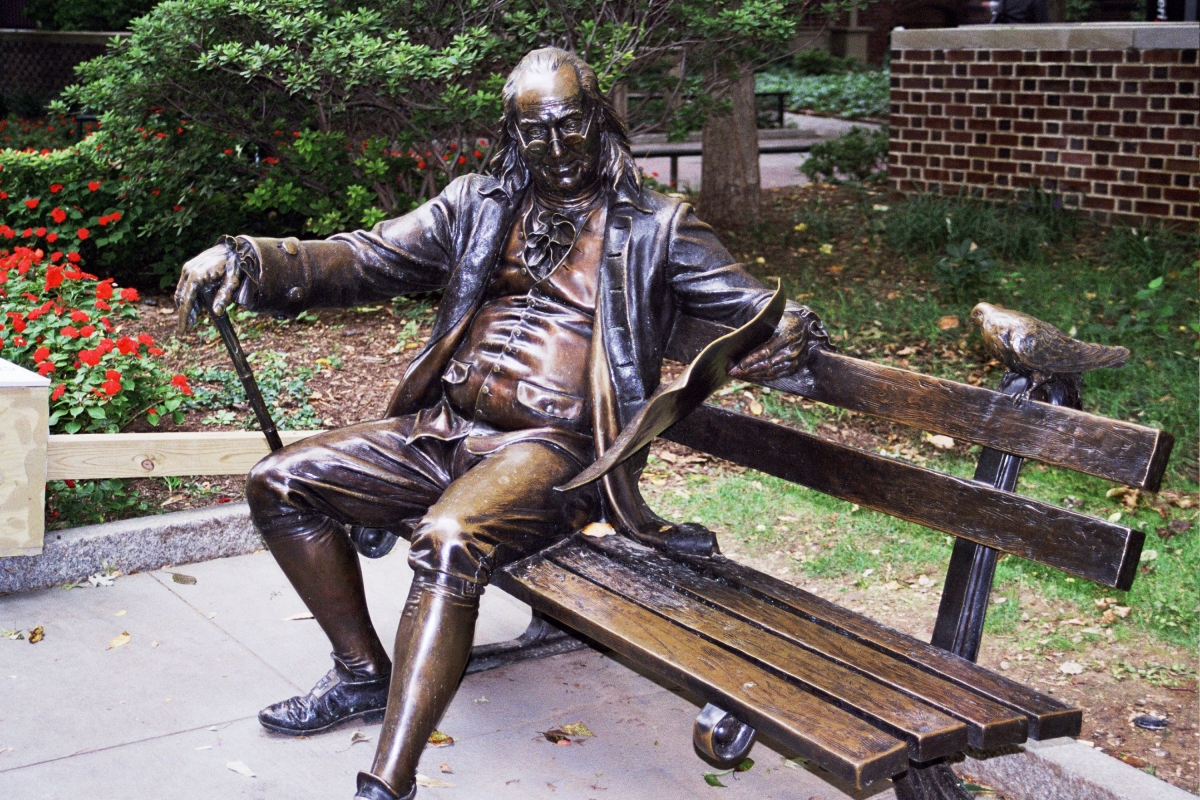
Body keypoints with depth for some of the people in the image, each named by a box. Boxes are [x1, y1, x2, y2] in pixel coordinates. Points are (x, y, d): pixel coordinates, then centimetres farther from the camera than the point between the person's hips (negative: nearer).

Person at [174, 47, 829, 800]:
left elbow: (755, 305, -1)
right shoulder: (478, 206, 16)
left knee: (450, 540, -35)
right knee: (280, 483, -3)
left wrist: (789, 330, -27)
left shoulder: (654, 228, 5)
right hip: (446, 428, 6)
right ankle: (365, 673, 13)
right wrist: (250, 261, -6)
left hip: (554, 448, -6)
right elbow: (368, 259, 10)